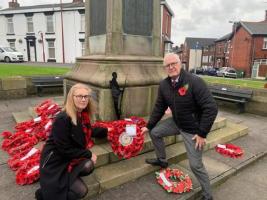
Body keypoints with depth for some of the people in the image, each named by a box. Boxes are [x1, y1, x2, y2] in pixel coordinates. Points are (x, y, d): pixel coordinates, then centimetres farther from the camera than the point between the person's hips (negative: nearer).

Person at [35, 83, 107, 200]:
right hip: (55, 161, -7)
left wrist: (106, 130, 16)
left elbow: (88, 132, 19)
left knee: (89, 165, -21)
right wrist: (88, 154, -16)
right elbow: (64, 149, -22)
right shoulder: (63, 119, -26)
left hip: (69, 158, 7)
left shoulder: (82, 115, -1)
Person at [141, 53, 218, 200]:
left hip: (193, 128, -6)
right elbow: (159, 107, 5)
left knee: (195, 164, -1)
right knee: (154, 133, 10)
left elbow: (211, 108, -26)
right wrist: (149, 126, 8)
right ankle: (162, 160, 34)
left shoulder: (194, 81, -26)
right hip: (176, 122, 6)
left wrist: (202, 133, -24)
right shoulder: (164, 85, -6)